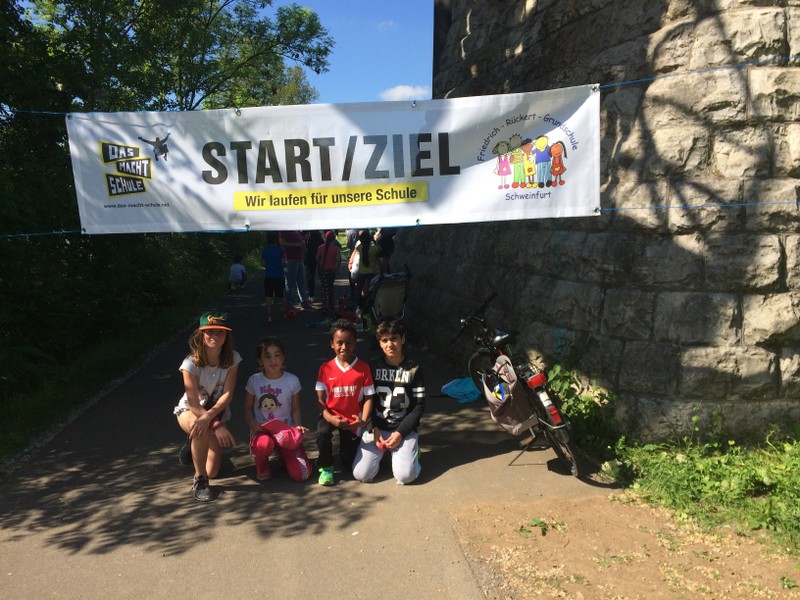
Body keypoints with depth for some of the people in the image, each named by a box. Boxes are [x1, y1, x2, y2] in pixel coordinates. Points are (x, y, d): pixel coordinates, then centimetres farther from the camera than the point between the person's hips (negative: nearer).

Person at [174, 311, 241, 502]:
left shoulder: (232, 358, -18)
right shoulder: (191, 363, -25)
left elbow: (227, 395, -21)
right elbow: (194, 404, -25)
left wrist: (208, 416, -38)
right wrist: (217, 426, -36)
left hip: (217, 412, 3)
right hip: (189, 411, -3)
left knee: (212, 472, -1)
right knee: (201, 431, -41)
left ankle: (195, 444, 33)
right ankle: (199, 480, -17)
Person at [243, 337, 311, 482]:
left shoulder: (292, 380, -5)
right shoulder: (254, 381, -5)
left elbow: (295, 409, 3)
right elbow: (248, 408, 3)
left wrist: (298, 427, -15)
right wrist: (252, 424, -17)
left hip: (285, 432, 1)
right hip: (261, 431, -1)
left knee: (301, 474, -15)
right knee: (264, 444, -41)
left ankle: (282, 455, 20)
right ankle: (262, 466, -2)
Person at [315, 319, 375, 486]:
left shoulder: (363, 368, -9)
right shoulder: (326, 368, -6)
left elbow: (368, 397, -7)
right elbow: (320, 399, -6)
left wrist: (363, 420, -22)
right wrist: (330, 418, -23)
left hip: (352, 420, 0)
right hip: (331, 415, 0)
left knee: (350, 465, 4)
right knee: (322, 432, -35)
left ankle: (346, 443, 39)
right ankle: (326, 467, -7)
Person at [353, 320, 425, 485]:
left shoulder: (414, 369, -3)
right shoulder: (373, 367, 2)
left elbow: (419, 405, -3)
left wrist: (400, 433, -12)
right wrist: (374, 429, -10)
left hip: (404, 429, -2)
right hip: (377, 427, 2)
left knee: (405, 476, -22)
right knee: (361, 474, -14)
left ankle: (411, 448, 10)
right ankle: (381, 450, 15)